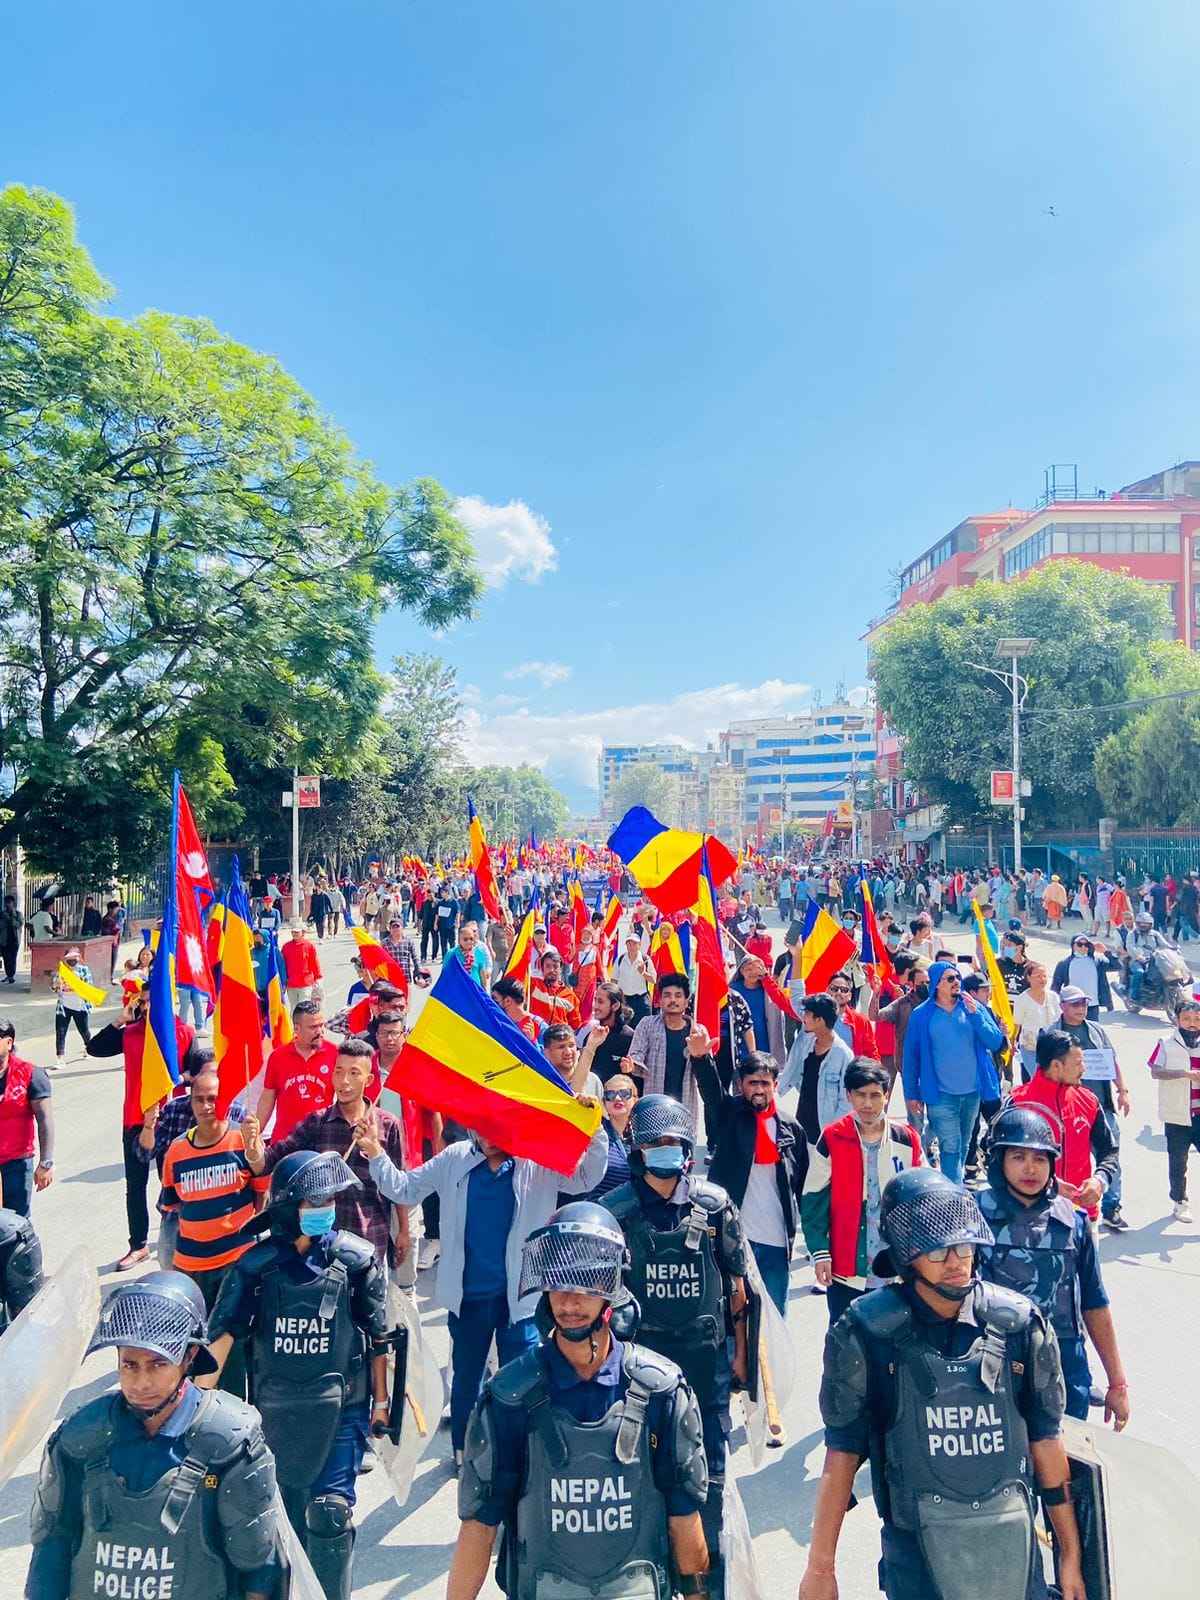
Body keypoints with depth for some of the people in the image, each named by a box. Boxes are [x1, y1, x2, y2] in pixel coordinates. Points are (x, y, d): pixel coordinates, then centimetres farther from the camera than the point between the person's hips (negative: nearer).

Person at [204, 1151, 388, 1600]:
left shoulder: (358, 1259, -11)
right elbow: (223, 1334, -7)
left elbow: (377, 1337, -2)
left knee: (329, 1510, -6)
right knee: (288, 1504, 18)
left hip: (340, 1408, -2)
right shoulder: (257, 1265, -9)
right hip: (277, 1408, 2)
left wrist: (380, 1399, 3)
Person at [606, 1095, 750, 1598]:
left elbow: (736, 1283, 4)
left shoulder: (714, 1204, -5)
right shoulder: (618, 1209, -7)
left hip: (706, 1353, 0)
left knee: (708, 1464, 10)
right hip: (643, 1353, 0)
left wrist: (739, 1350, 7)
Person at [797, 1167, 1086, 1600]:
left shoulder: (1018, 1324, -6)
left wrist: (1070, 1553, 8)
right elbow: (842, 1453, -6)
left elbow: (1045, 1442, 4)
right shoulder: (867, 1335, -13)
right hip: (918, 1551, -2)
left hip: (1012, 1543, 2)